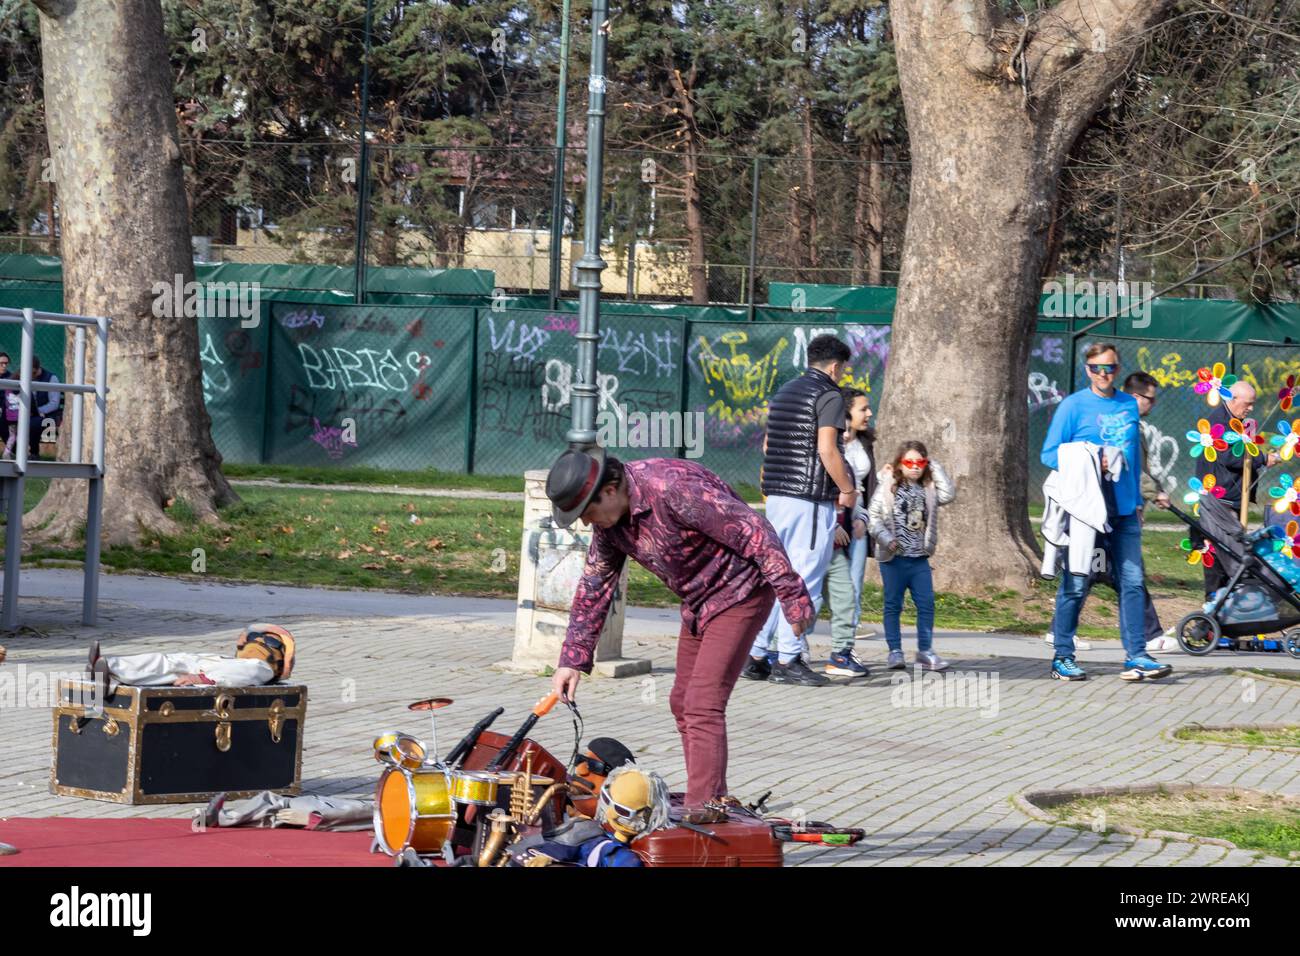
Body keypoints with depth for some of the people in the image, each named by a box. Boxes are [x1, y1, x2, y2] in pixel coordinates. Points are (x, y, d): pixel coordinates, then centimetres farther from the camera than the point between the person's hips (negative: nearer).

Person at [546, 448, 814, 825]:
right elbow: (594, 585, 9)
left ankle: (704, 809, -18)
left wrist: (792, 595, -28)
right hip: (698, 602, 10)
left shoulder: (672, 487, -30)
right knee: (683, 703, 14)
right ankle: (714, 802, 23)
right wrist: (572, 659, 5)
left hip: (739, 594, -10)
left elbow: (753, 532, -29)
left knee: (703, 703, -17)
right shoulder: (609, 518, -2)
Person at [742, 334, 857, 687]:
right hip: (811, 498, -8)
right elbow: (827, 449, -16)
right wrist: (847, 490, -6)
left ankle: (755, 656, 10)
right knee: (806, 579, -4)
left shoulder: (784, 392, 18)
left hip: (777, 493, 8)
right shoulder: (829, 396, -8)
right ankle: (788, 660, -5)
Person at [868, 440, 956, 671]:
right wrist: (886, 538, -20)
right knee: (893, 604, 4)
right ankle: (895, 651, 9)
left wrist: (936, 469, -1)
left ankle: (925, 651, 7)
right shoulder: (889, 486, -3)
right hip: (894, 557, -4)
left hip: (920, 558, 4)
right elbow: (874, 515, -7)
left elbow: (948, 495, -7)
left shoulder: (928, 489, 9)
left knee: (926, 604, 1)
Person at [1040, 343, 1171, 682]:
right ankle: (1062, 658, 10)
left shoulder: (1129, 406, 12)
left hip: (1123, 510, 5)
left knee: (1132, 581, -1)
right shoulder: (1073, 405, -3)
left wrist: (1136, 501, 19)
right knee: (1076, 584, 1)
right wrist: (1090, 465, -19)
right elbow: (1050, 454, -4)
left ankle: (1136, 656, -1)